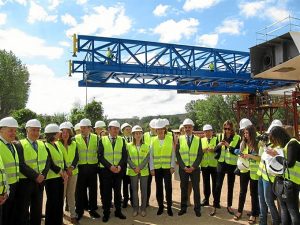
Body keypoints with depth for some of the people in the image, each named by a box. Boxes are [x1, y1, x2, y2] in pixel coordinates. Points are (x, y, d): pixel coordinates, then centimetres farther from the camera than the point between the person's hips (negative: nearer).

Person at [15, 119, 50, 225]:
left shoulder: (42, 145, 10)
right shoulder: (20, 145, -7)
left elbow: (47, 161, 7)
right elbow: (21, 165, -15)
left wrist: (43, 175, -8)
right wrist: (36, 176, -18)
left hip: (40, 181, 5)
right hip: (25, 182, -5)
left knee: (37, 210, 15)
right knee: (23, 211, 6)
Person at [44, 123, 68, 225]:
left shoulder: (56, 145, 11)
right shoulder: (45, 146, -13)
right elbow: (50, 163, -17)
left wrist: (64, 172, -4)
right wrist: (61, 173, -16)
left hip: (60, 177, 7)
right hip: (51, 178, -7)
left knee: (60, 201, 14)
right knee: (52, 201, 4)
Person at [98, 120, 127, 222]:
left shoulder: (122, 140, 4)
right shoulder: (102, 140, -3)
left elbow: (124, 155, 2)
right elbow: (100, 156, -7)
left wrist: (120, 166, -14)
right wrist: (110, 166, -17)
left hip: (119, 170, 2)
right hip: (106, 170, -2)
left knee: (118, 191, 12)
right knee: (106, 192, 6)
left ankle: (118, 211, 26)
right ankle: (106, 213, 21)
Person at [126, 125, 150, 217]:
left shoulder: (146, 146, 4)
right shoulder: (129, 146, 2)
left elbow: (147, 158, -2)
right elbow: (128, 158, -3)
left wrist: (140, 167, -13)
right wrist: (134, 167, -14)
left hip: (144, 171, 0)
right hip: (133, 171, 0)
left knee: (144, 190, 4)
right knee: (134, 190, 6)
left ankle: (143, 208, 17)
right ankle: (135, 209, 18)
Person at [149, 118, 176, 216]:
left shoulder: (170, 139, -2)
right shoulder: (153, 140, 1)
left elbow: (173, 154, 1)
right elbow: (151, 155, 3)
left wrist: (172, 166, -4)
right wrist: (152, 168, -1)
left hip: (167, 167, -1)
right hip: (157, 168, 2)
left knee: (168, 187, 1)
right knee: (159, 188, 10)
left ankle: (169, 207, 17)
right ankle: (160, 206, 24)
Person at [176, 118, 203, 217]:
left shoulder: (198, 139, 2)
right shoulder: (180, 139, 2)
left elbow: (200, 155, -1)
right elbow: (178, 154, -1)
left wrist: (193, 167, -11)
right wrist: (184, 167, -9)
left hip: (195, 168, 0)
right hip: (183, 168, 0)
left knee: (196, 188, 7)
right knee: (183, 188, 8)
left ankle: (197, 208, 20)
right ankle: (183, 208, 22)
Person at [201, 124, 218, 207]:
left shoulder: (216, 139, 3)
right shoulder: (201, 140, 11)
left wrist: (214, 150, -20)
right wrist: (202, 150, -12)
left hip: (214, 165, -2)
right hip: (204, 165, 2)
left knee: (215, 183, 4)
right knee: (206, 183, 10)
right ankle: (206, 199, 21)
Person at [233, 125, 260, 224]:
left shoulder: (258, 144, -10)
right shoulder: (243, 143, 3)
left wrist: (250, 156, -24)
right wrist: (240, 157, -9)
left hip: (254, 172, -4)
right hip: (244, 170, 4)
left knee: (254, 193, 8)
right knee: (242, 191, 14)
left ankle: (254, 214, 21)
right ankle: (239, 211, 28)